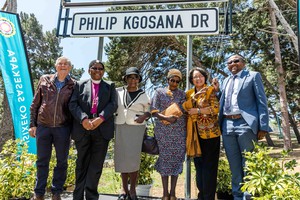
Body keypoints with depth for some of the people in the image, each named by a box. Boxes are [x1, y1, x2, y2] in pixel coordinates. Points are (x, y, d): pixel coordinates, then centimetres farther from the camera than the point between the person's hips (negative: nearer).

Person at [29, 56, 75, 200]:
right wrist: (32, 124, 4)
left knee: (62, 161, 8)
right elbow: (35, 104, 8)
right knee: (42, 161, 8)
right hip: (43, 126, 1)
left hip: (63, 128, 0)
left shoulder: (73, 85, 3)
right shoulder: (44, 80, 6)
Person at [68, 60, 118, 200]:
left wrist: (100, 118, -16)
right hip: (82, 129, 0)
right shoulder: (80, 85, 13)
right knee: (82, 163, 10)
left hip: (102, 129, 0)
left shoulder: (110, 86, 14)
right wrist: (83, 119, -16)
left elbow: (113, 104, 0)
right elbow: (73, 104, 1)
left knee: (96, 164, 2)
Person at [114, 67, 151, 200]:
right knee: (122, 158, 4)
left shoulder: (143, 95, 3)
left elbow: (149, 111, 8)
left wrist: (144, 116, -12)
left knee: (133, 158, -8)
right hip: (120, 128, 2)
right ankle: (124, 189, 16)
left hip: (136, 128, -2)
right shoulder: (118, 92, 6)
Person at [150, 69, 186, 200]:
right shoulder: (159, 92, 7)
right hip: (162, 131, -1)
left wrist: (175, 118, -8)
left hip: (179, 131, 1)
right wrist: (166, 118, -15)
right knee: (164, 159, 1)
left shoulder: (182, 94, 11)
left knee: (176, 159, 1)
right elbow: (153, 110, -1)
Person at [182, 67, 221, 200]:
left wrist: (197, 110, -13)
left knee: (209, 165, -1)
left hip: (210, 132, -5)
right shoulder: (189, 93, 14)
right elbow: (185, 109, 15)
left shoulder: (210, 91, 0)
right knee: (198, 164, 10)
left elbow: (215, 108, -11)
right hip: (196, 134, 5)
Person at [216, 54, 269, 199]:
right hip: (227, 125, 5)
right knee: (234, 165, 11)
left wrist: (263, 126, -10)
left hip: (245, 124, -5)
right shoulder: (226, 81, 21)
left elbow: (262, 101, -2)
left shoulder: (253, 76, 5)